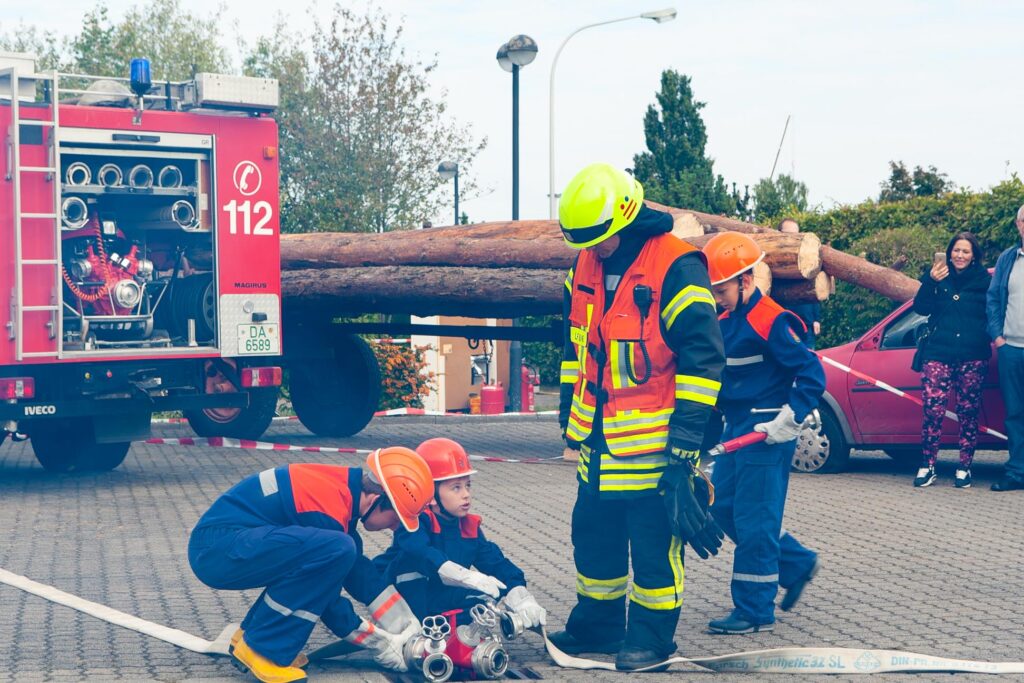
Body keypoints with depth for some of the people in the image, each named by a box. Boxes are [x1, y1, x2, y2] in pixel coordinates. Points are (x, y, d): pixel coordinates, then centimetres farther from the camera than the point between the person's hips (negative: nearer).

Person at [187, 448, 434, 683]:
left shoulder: (345, 486, 6)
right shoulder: (329, 507, -20)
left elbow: (356, 564, 18)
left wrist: (407, 623, 12)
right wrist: (373, 640, -1)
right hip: (215, 550, -10)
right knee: (335, 550, -25)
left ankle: (248, 635, 12)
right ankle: (263, 650, -13)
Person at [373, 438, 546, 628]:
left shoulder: (470, 527, 0)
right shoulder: (416, 521, -22)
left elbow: (495, 562, -8)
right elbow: (421, 553, -42)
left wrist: (522, 599, -26)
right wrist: (468, 577, -55)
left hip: (436, 601, 6)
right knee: (412, 558, -31)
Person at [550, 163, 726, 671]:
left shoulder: (676, 268, -16)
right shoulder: (585, 268, 7)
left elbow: (702, 356, -16)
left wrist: (685, 436, -17)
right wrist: (569, 411, 20)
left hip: (653, 439, -7)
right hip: (597, 438, 7)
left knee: (653, 541, 1)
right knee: (593, 532, 16)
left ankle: (652, 635, 15)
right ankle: (598, 624, 32)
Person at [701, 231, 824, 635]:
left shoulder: (770, 322, -16)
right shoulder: (724, 321, 11)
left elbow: (811, 373, -17)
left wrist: (790, 420, -19)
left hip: (765, 434, -10)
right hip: (737, 429, 10)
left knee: (753, 521, -6)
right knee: (724, 507, 13)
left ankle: (754, 611, 1)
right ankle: (797, 563, 27)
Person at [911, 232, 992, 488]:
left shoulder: (983, 279, 6)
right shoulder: (938, 276, 10)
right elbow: (921, 307, 2)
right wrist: (931, 282, -11)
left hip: (972, 357, 0)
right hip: (939, 354, 1)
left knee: (968, 412, 0)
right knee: (932, 410, -8)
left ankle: (964, 468, 9)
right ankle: (927, 467, -2)